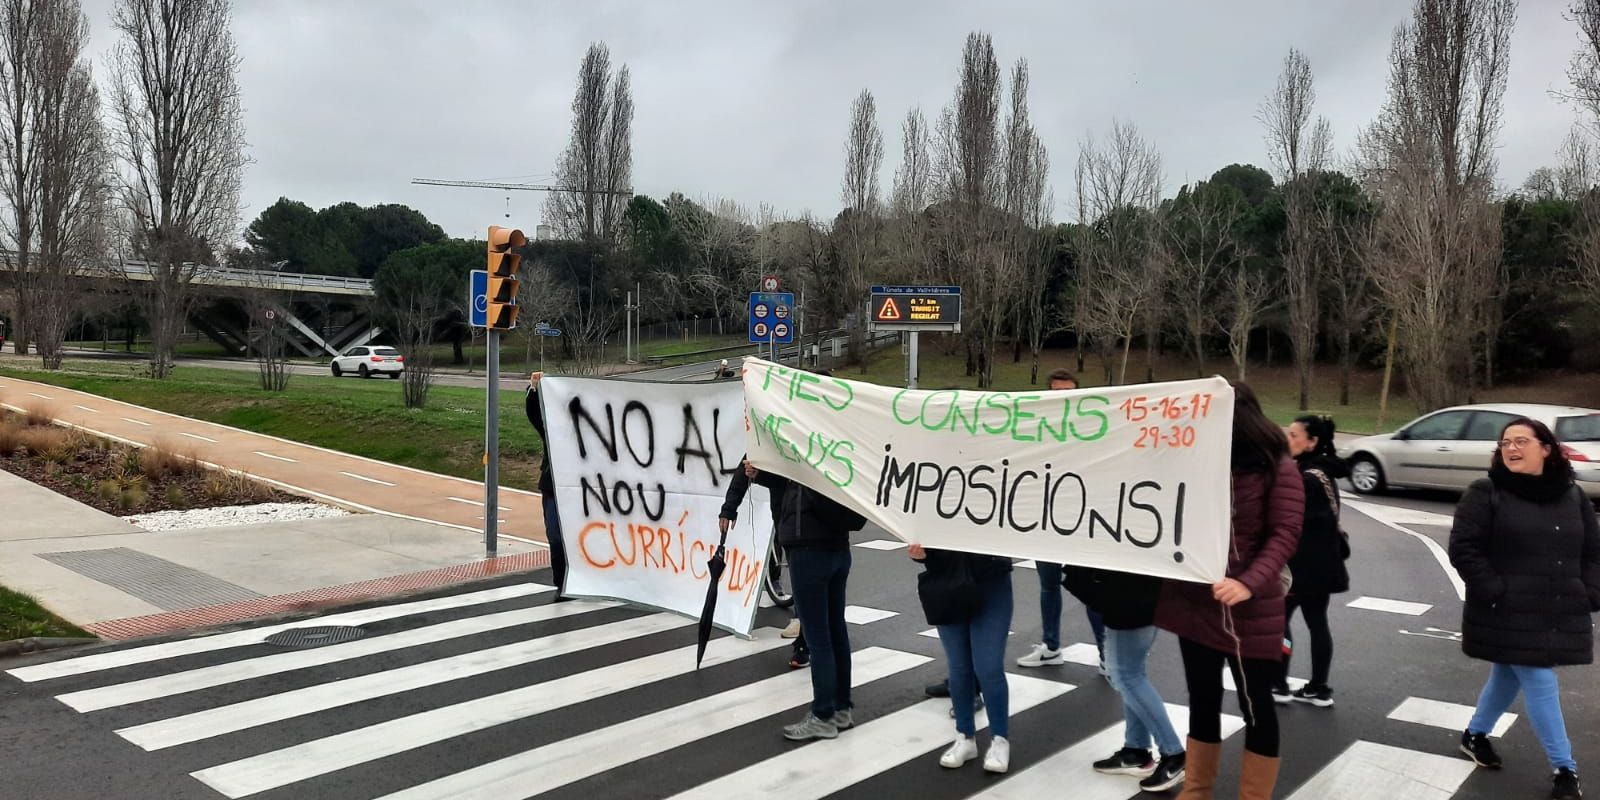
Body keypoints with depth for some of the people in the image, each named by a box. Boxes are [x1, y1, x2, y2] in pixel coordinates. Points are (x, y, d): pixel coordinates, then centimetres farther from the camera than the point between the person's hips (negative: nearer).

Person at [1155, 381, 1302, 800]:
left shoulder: (1276, 468, -7)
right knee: (1203, 700, 16)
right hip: (1194, 601, 5)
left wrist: (1249, 583, -28)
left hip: (1250, 610, -5)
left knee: (1256, 706, 7)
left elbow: (1284, 535, -15)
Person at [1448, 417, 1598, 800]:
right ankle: (1565, 768, 8)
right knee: (1540, 684, -4)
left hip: (1557, 614, 5)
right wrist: (1494, 592, -17)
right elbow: (1463, 548, -12)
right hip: (1509, 614, -5)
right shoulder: (1486, 493, -8)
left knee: (1508, 678, 17)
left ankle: (1475, 734, 37)